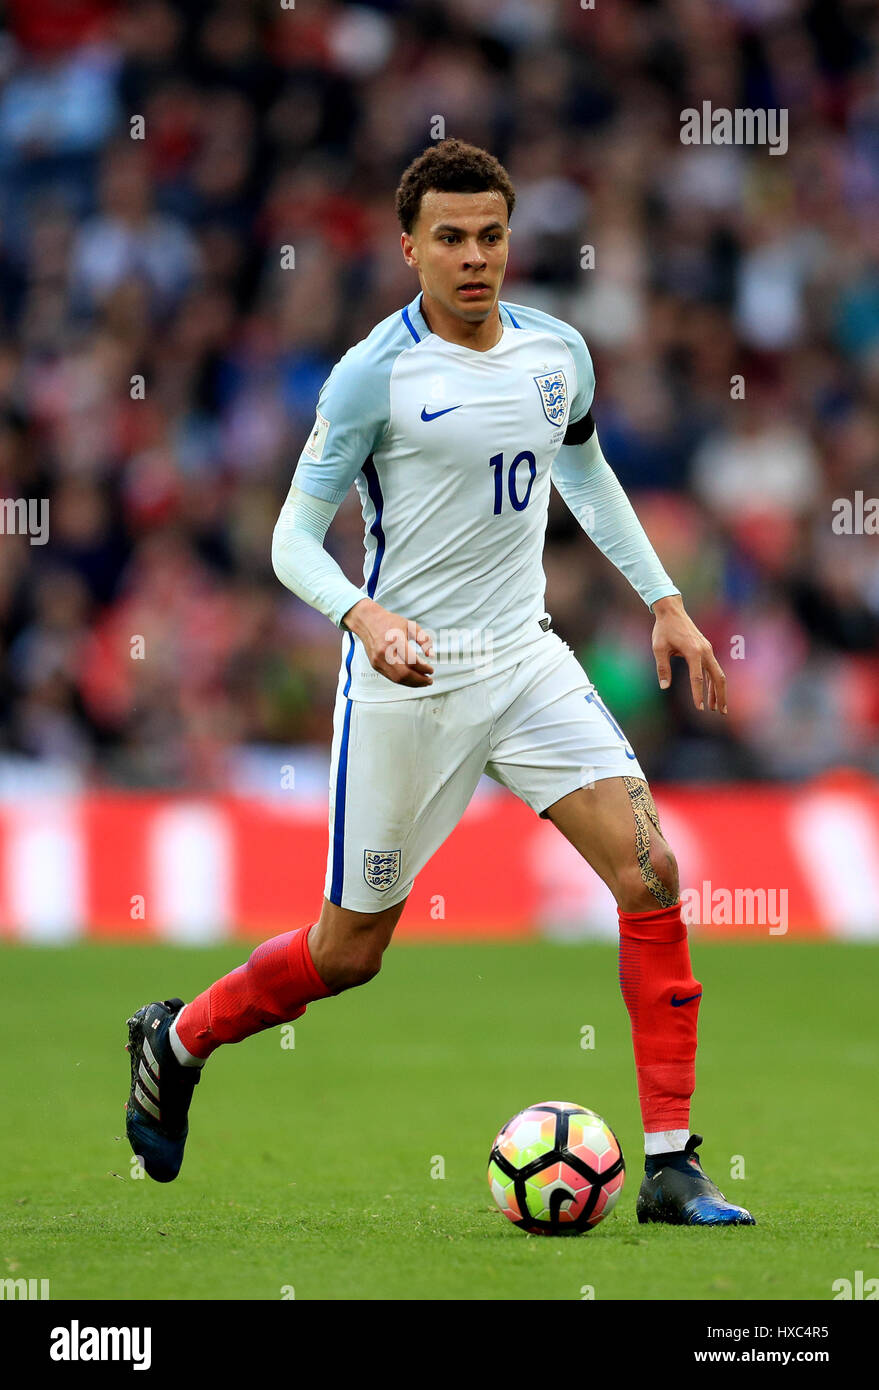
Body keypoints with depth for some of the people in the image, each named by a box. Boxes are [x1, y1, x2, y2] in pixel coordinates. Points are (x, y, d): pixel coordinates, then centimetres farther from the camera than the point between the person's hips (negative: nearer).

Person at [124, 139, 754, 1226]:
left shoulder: (558, 352, 3)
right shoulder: (375, 375, -13)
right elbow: (294, 537, -11)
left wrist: (664, 601, 19)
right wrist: (365, 617, -30)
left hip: (526, 659, 5)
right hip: (405, 682, -5)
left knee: (648, 871, -12)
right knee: (351, 949, 4)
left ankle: (671, 1167, -8)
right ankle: (178, 1038, 34)